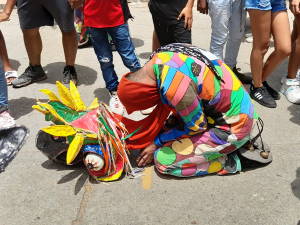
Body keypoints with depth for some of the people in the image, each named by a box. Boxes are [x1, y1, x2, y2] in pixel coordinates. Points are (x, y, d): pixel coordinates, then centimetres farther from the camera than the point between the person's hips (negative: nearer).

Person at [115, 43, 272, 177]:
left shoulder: (173, 87, -32)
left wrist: (157, 142, -5)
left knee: (163, 159, -10)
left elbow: (196, 126, -15)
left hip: (233, 127, -9)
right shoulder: (162, 55, -6)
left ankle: (231, 159, -1)